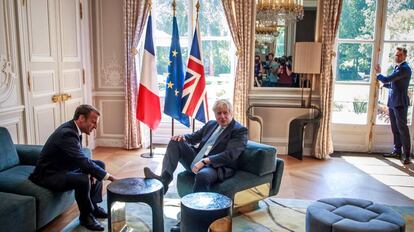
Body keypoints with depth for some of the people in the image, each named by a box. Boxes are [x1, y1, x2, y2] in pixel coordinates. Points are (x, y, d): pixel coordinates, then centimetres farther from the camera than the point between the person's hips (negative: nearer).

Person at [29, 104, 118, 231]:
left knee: (100, 164, 8)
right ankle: (86, 216, -8)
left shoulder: (73, 129, 1)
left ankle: (93, 206, 15)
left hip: (64, 167, 10)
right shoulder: (67, 133, -28)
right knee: (83, 180, -33)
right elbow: (83, 160, -34)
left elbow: (80, 158, 9)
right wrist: (107, 176, -28)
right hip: (48, 174, -10)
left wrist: (89, 171, -9)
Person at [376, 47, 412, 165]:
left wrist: (378, 74, -2)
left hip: (400, 103, -9)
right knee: (395, 128, 14)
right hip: (392, 102, 9)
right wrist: (384, 84, 12)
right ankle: (397, 151, 23)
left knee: (402, 128, -6)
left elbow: (387, 79, -18)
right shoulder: (397, 68, 17)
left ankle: (406, 155, -1)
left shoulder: (405, 69, -13)